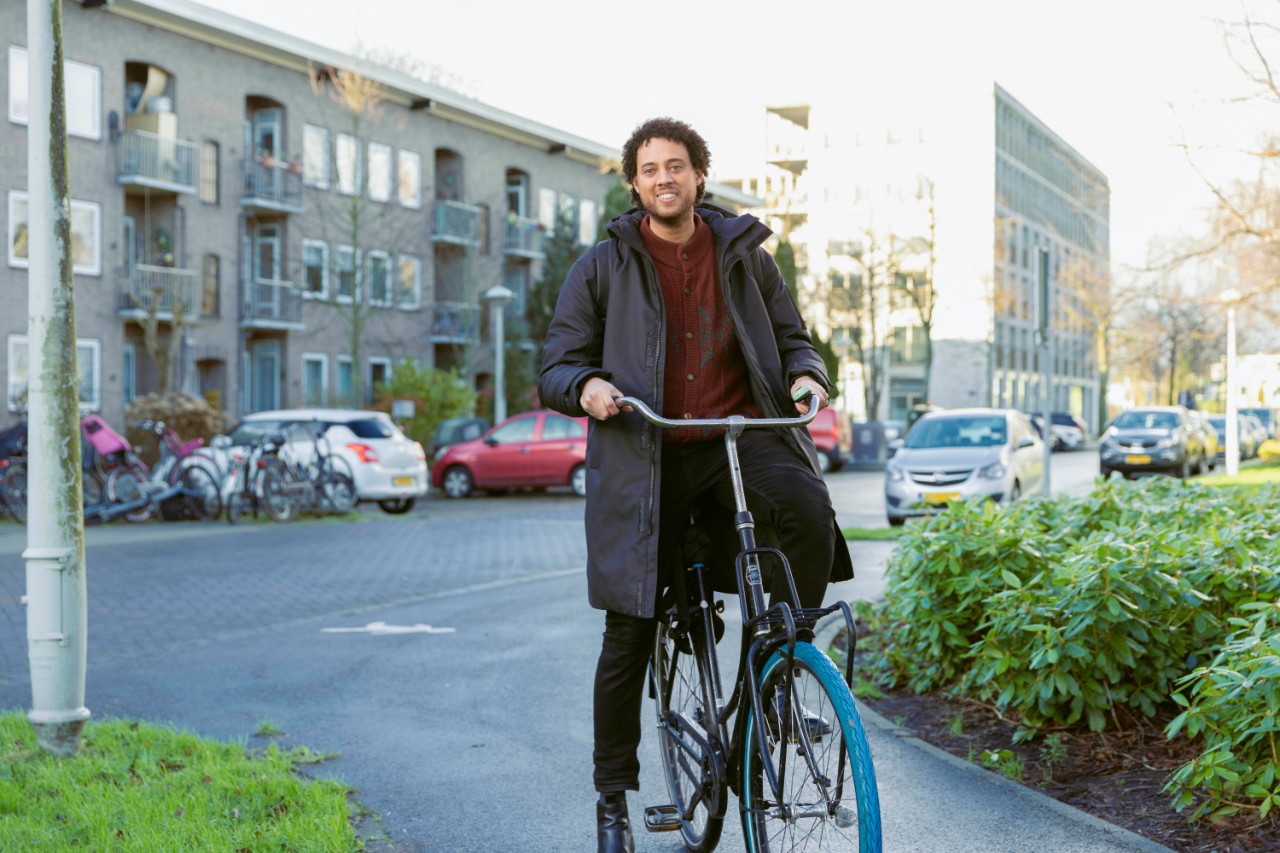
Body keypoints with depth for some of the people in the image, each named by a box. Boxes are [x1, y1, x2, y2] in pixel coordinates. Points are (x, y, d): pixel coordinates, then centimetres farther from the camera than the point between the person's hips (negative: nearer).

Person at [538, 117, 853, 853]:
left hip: (743, 438, 1)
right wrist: (587, 387, -20)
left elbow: (793, 338, 14)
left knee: (809, 508, -34)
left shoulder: (745, 255, 10)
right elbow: (557, 369, 4)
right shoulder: (602, 267, 6)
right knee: (630, 633, 1)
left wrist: (806, 375, -9)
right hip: (645, 458, 0)